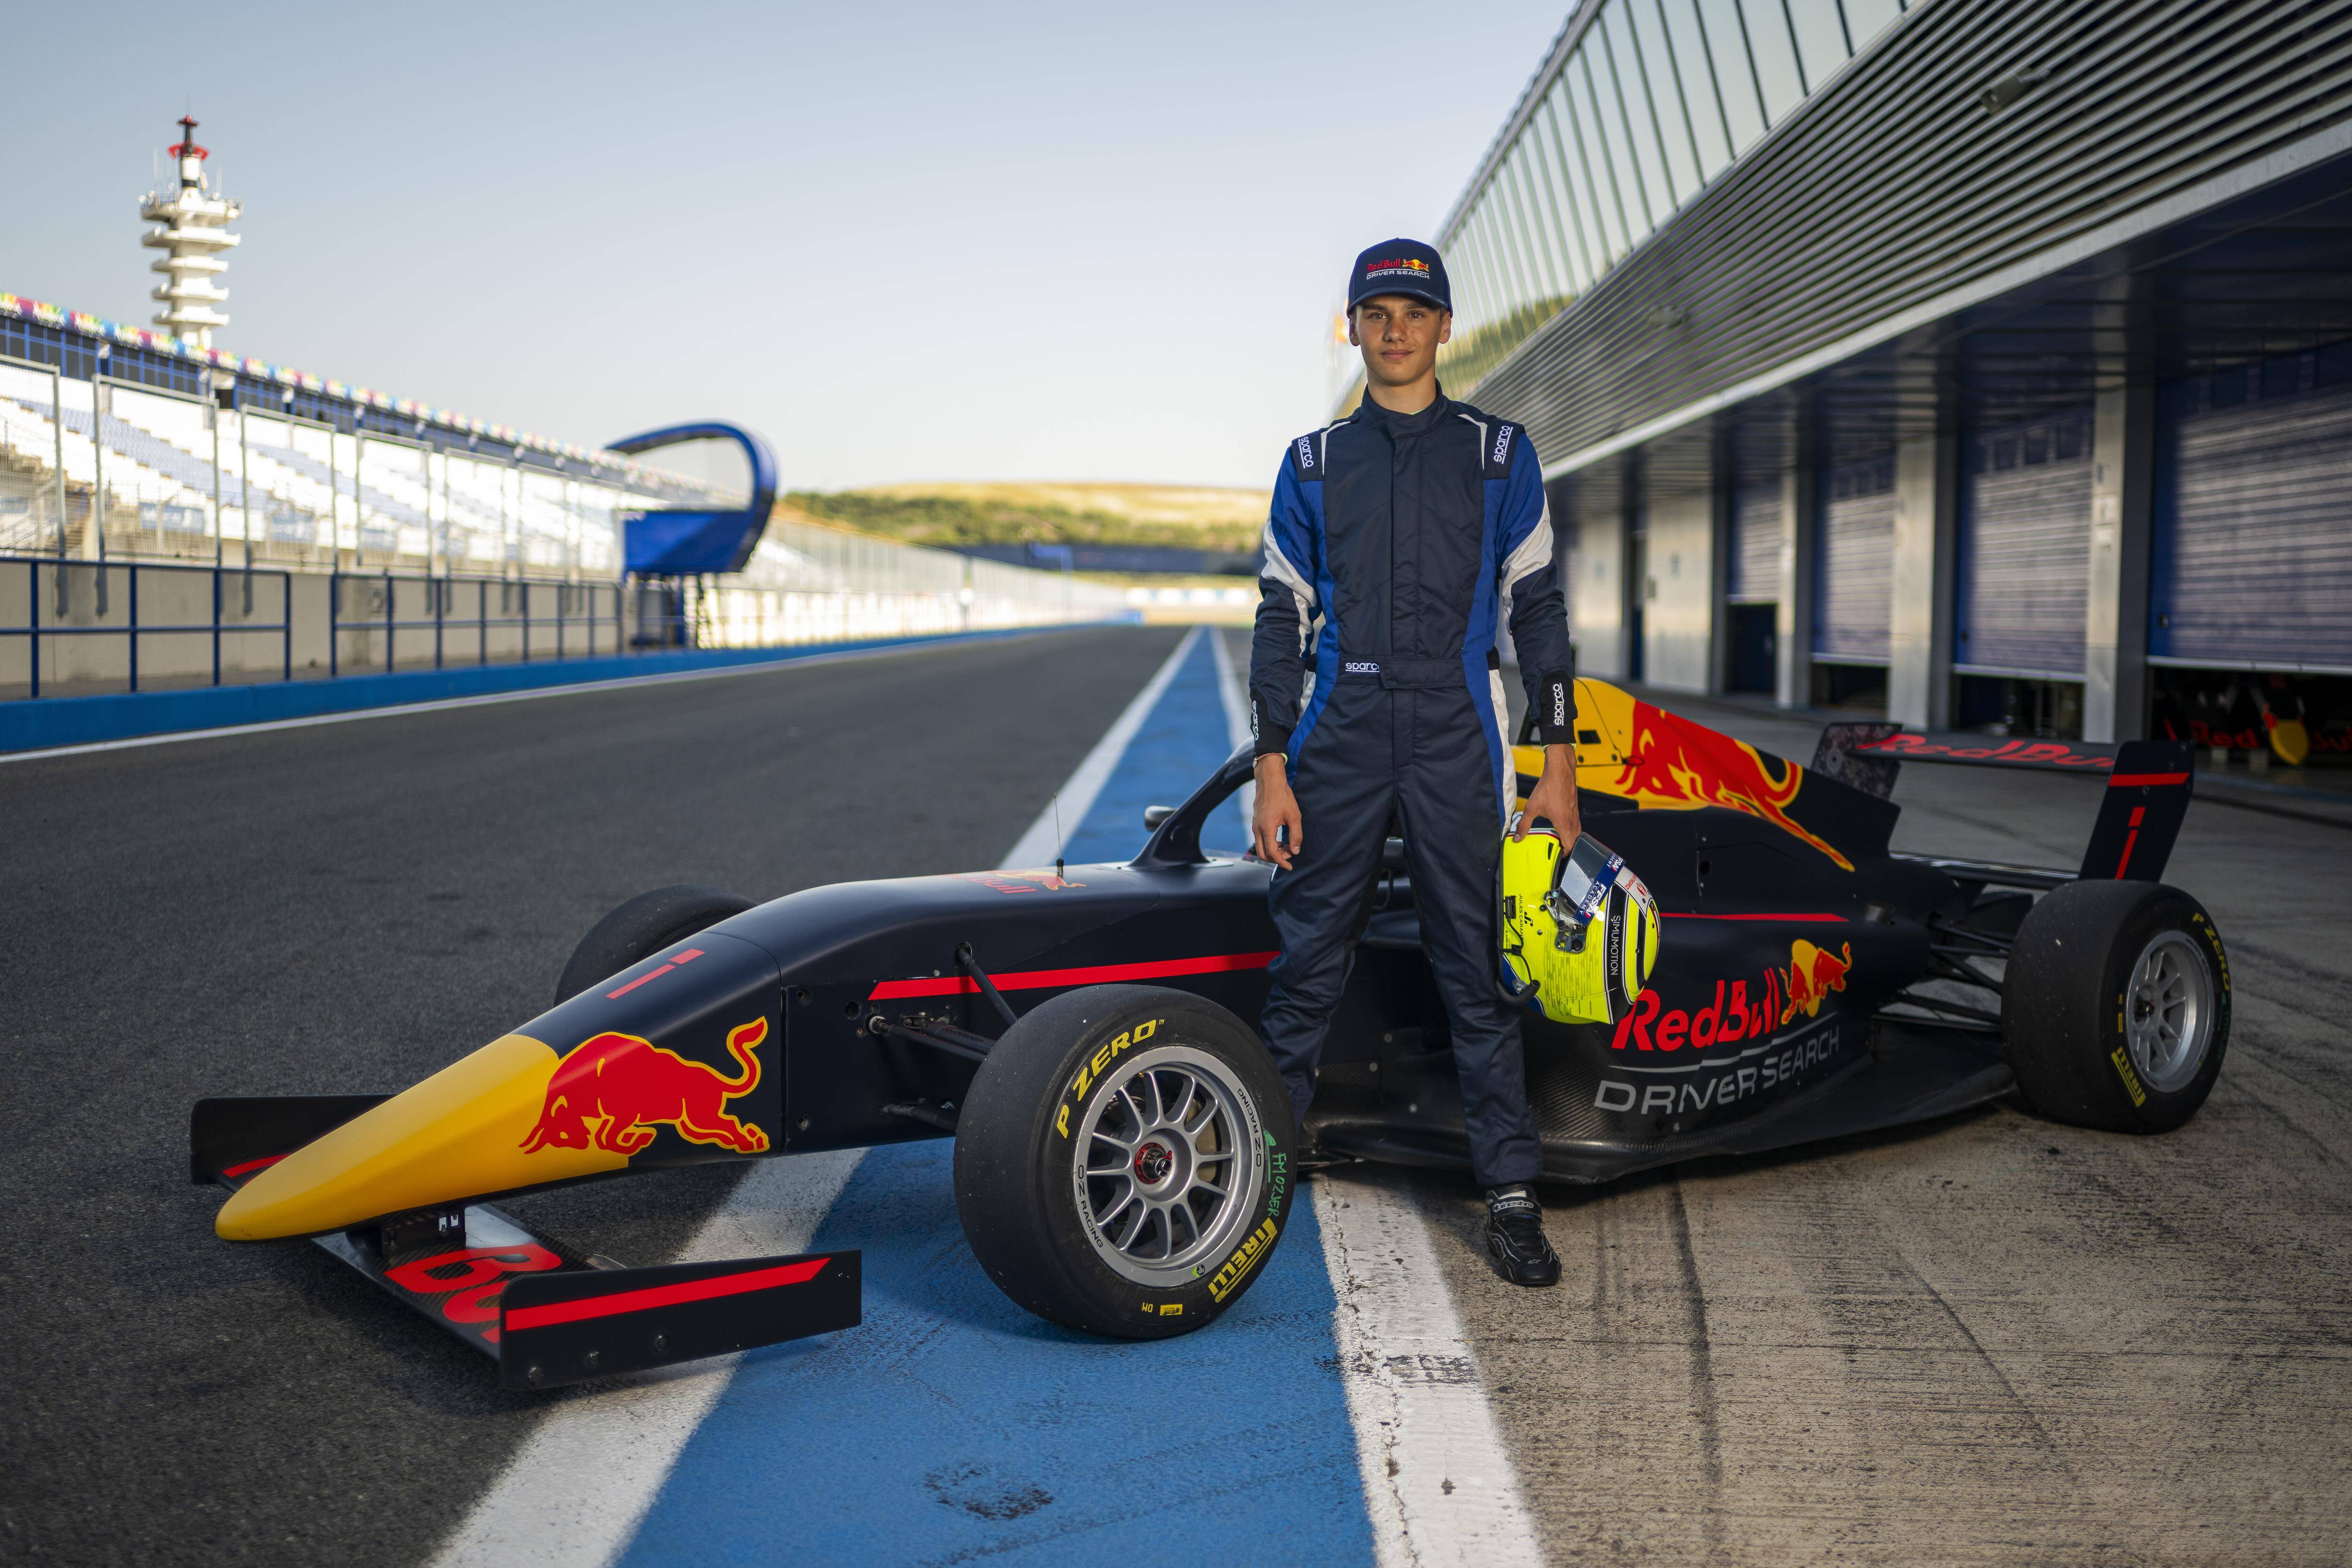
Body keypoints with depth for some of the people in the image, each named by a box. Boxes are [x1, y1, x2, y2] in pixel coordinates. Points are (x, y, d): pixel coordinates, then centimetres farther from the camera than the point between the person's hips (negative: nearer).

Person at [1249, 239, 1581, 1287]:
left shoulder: (1499, 456, 8)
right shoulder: (1312, 463, 11)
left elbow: (1538, 612, 7)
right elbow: (1281, 620, 9)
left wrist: (1558, 766, 1)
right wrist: (1272, 771, 1)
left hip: (1456, 745, -1)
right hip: (1336, 741, 1)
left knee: (1478, 973, 1)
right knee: (1305, 970, 3)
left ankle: (1511, 1197, 8)